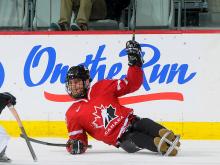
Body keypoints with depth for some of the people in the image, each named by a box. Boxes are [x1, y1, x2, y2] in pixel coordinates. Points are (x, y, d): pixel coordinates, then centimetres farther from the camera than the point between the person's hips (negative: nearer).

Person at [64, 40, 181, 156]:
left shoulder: (101, 88, 11)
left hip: (131, 122, 2)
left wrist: (135, 63, -2)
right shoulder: (72, 114, 10)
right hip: (122, 140, -2)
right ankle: (161, 146, -56)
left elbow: (132, 84, 11)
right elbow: (76, 137, 14)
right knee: (135, 139, -34)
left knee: (145, 124, -32)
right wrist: (75, 145, -10)